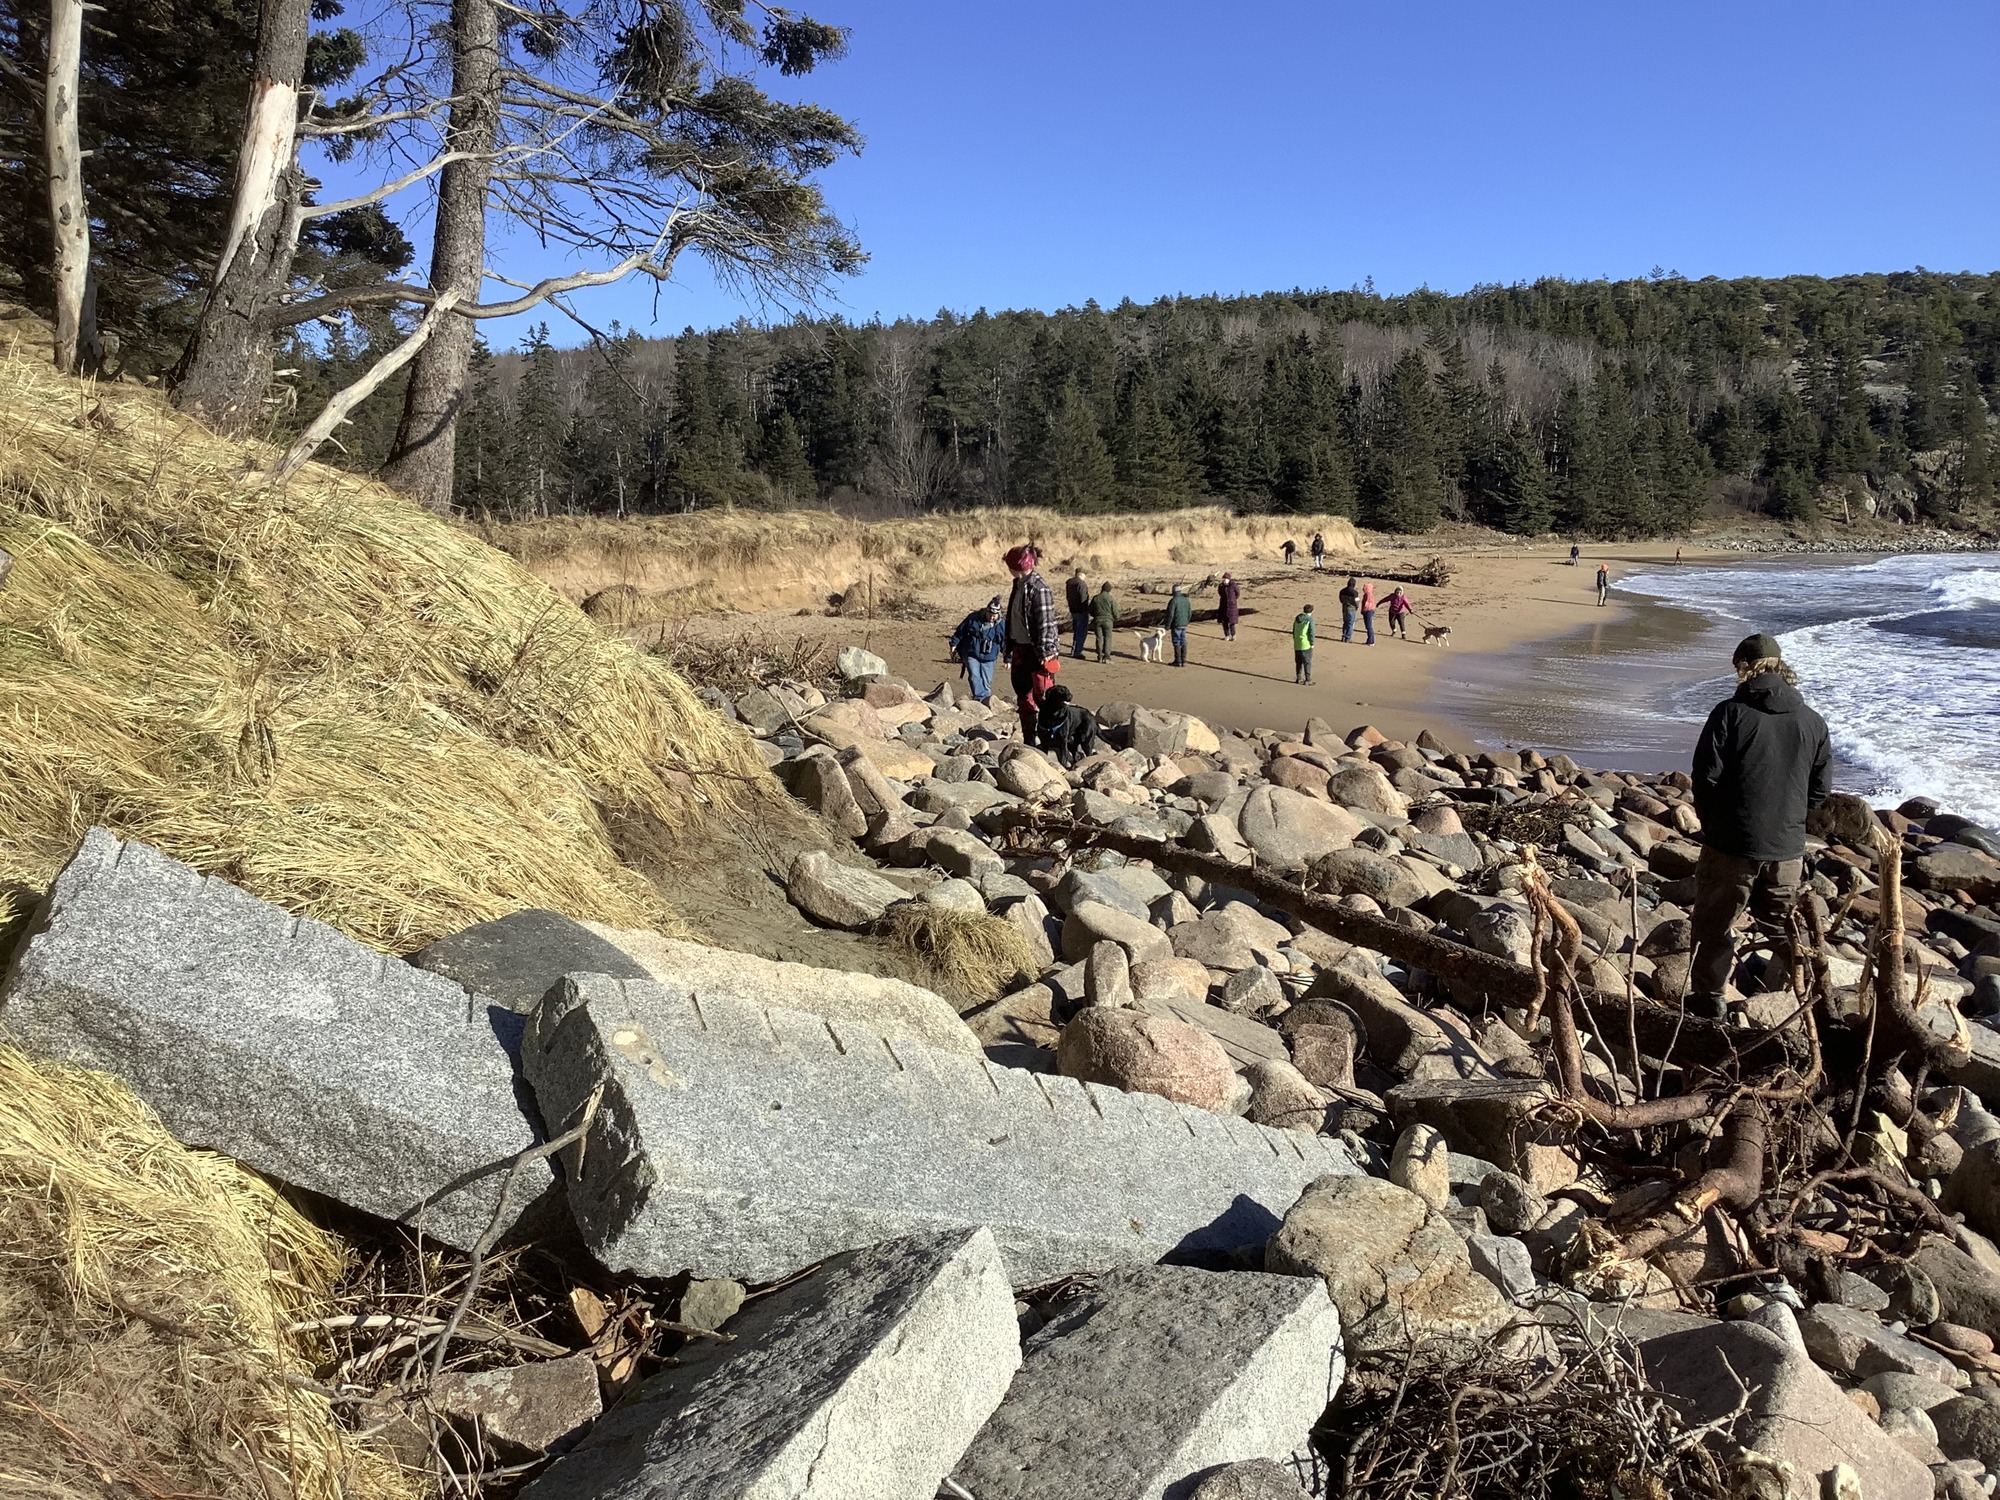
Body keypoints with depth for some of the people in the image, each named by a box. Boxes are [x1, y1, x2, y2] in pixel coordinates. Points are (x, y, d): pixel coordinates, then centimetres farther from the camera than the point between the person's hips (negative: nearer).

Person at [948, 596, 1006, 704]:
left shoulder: (1002, 625, -4)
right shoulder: (973, 618, -6)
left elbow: (1006, 643, 6)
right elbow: (960, 631, 5)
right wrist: (954, 645, 8)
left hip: (988, 658, 1)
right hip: (971, 654, -1)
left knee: (986, 682, 0)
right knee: (974, 676, -21)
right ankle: (982, 698, -32)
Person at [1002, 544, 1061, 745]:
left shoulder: (1039, 587, -15)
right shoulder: (1019, 585, 12)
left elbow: (1046, 623, -18)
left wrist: (1045, 654, -20)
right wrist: (1009, 655, 18)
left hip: (1040, 653, -9)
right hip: (1021, 650, 9)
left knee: (1042, 698, -4)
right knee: (1023, 698, 13)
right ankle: (1030, 740, 22)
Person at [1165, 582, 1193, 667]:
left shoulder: (1173, 601, -16)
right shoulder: (1187, 600, 5)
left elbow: (1170, 615, -17)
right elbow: (1190, 613, 11)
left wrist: (1167, 627, -10)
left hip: (1176, 625, -6)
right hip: (1184, 625, 6)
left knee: (1177, 643, 0)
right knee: (1183, 643, 10)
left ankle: (1178, 661, 2)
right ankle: (1184, 661, 11)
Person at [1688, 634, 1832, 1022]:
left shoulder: (1730, 712, -10)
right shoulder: (1813, 721, 4)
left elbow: (1706, 775, -11)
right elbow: (1821, 788, 7)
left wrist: (1710, 822, 4)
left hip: (1731, 844, -4)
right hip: (1788, 850, 4)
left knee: (1715, 924, 9)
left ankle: (1709, 1000, 14)